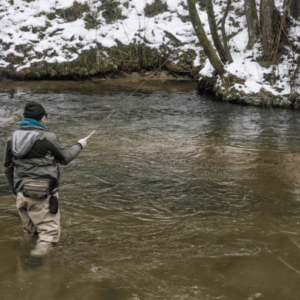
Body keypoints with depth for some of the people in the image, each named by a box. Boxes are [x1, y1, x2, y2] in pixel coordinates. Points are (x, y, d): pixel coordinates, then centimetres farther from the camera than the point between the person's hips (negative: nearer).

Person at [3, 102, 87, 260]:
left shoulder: (13, 137, 5)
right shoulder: (47, 137, -13)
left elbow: (8, 167, 13)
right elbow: (65, 158, 0)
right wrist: (79, 146, 17)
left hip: (21, 192, 6)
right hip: (42, 194, -6)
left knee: (30, 231, 21)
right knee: (48, 231, 2)